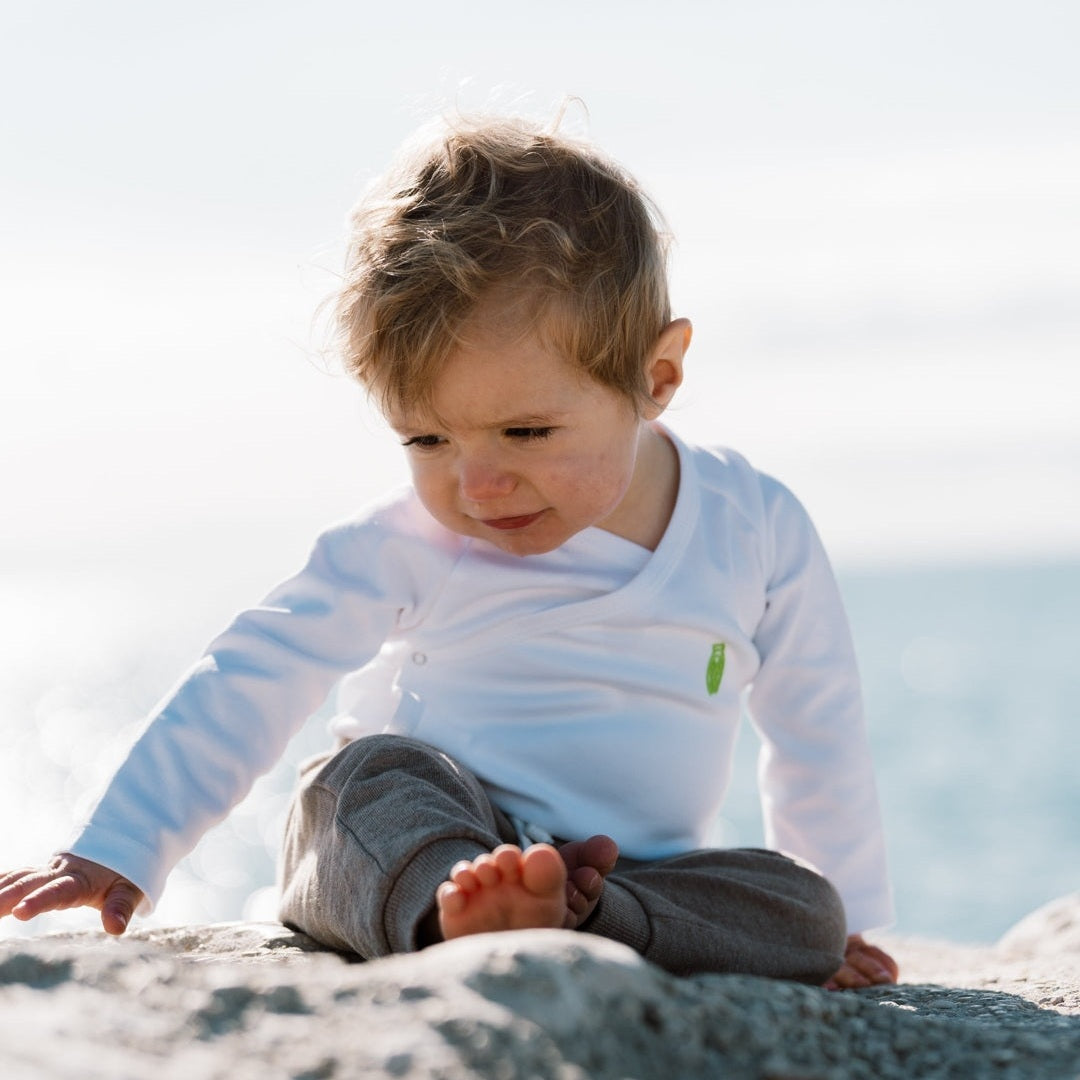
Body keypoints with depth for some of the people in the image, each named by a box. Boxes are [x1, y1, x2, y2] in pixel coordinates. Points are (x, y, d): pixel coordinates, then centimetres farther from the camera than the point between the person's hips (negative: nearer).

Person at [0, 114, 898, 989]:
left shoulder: (756, 533, -3)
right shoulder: (411, 545, -6)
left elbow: (819, 744, 10)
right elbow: (250, 682, -4)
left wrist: (849, 925, 17)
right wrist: (116, 856, -8)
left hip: (639, 874, 2)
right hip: (422, 841, -2)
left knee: (807, 912, -25)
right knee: (372, 774, -33)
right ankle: (457, 914, -60)